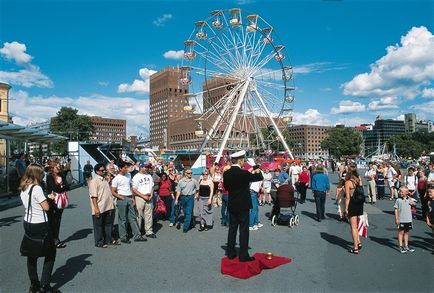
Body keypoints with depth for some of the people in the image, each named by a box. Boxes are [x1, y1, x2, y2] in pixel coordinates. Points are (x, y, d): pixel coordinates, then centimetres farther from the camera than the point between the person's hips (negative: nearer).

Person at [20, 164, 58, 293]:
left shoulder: (23, 189, 6)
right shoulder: (36, 188, -20)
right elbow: (46, 207, -17)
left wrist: (45, 199, 5)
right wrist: (48, 199, 1)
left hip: (28, 223, 8)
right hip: (40, 225, -8)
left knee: (32, 254, 15)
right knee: (50, 253, 6)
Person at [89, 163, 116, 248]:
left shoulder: (105, 179, 13)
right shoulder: (94, 181, -12)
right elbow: (93, 196, -17)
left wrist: (112, 203, 18)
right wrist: (96, 208, -21)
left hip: (109, 207, 8)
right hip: (100, 208, -8)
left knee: (108, 224, 16)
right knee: (99, 225, 6)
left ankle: (108, 240, 30)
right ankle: (99, 242, 19)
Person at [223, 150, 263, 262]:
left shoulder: (226, 173, -2)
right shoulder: (243, 173, -19)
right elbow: (259, 177, -6)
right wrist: (258, 171, 14)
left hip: (232, 205, 6)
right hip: (243, 205, -6)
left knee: (232, 228, 14)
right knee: (244, 230, 3)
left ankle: (230, 253, 23)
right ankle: (243, 255, 10)